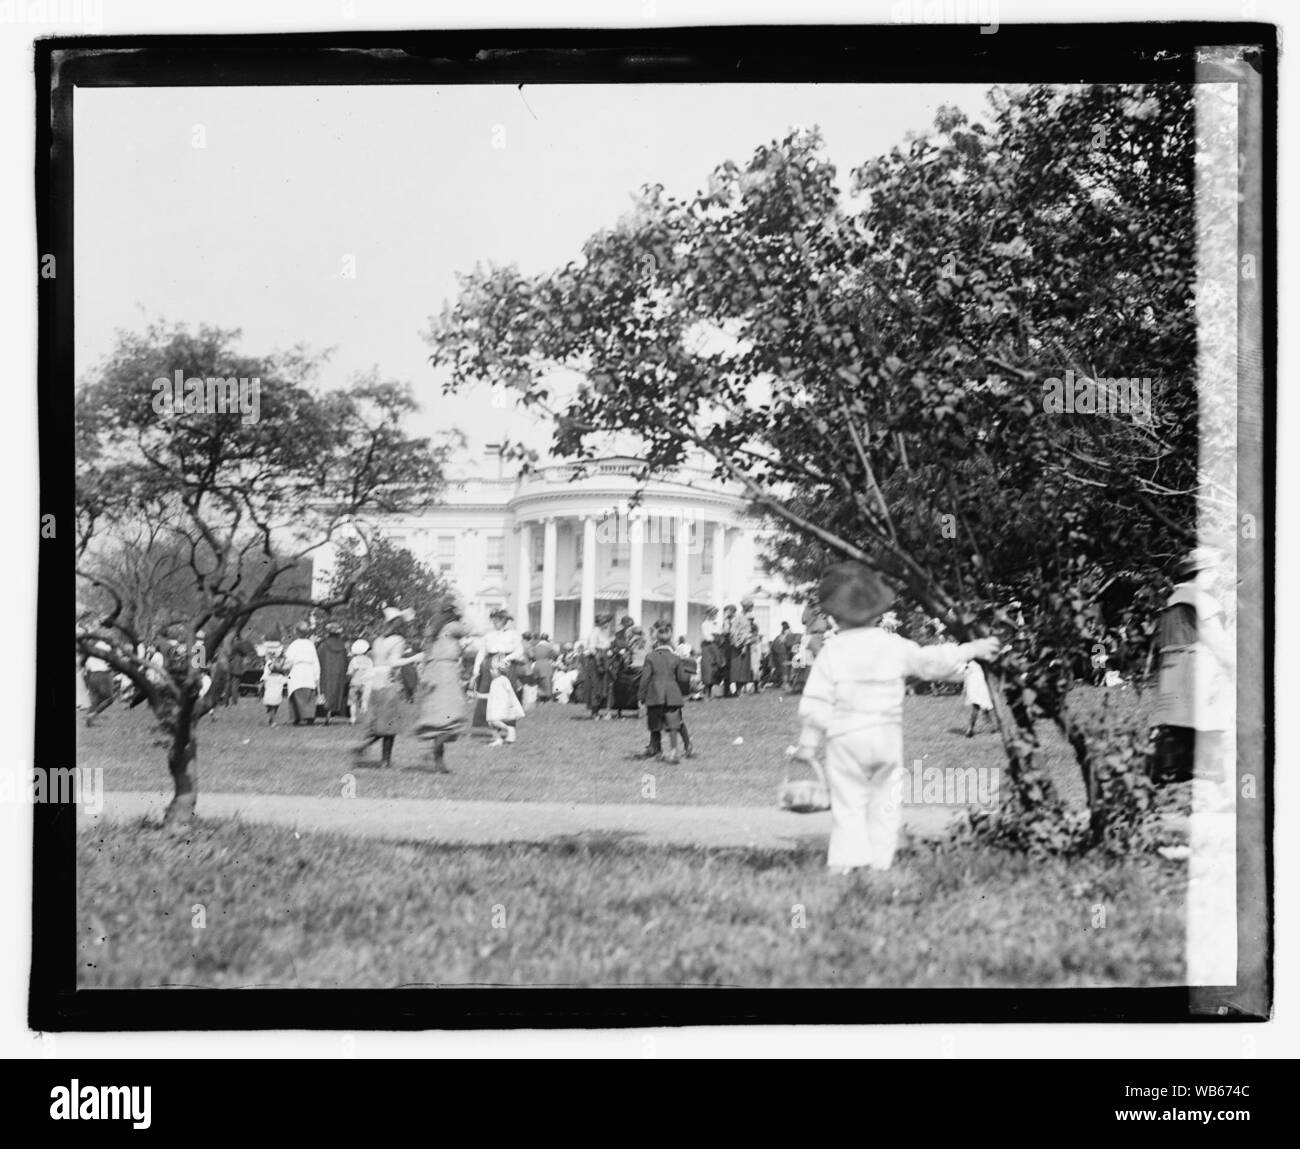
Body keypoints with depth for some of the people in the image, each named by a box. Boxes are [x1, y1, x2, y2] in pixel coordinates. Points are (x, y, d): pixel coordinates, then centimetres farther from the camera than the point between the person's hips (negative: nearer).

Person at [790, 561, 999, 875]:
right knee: (885, 802, 11)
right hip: (886, 734, 1)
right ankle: (880, 859, 7)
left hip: (844, 737, -1)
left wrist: (808, 744, 5)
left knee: (848, 802, 3)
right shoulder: (893, 646, 0)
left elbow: (815, 703, -5)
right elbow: (932, 660, 12)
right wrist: (973, 649, 26)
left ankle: (845, 860, -6)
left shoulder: (831, 652, -5)